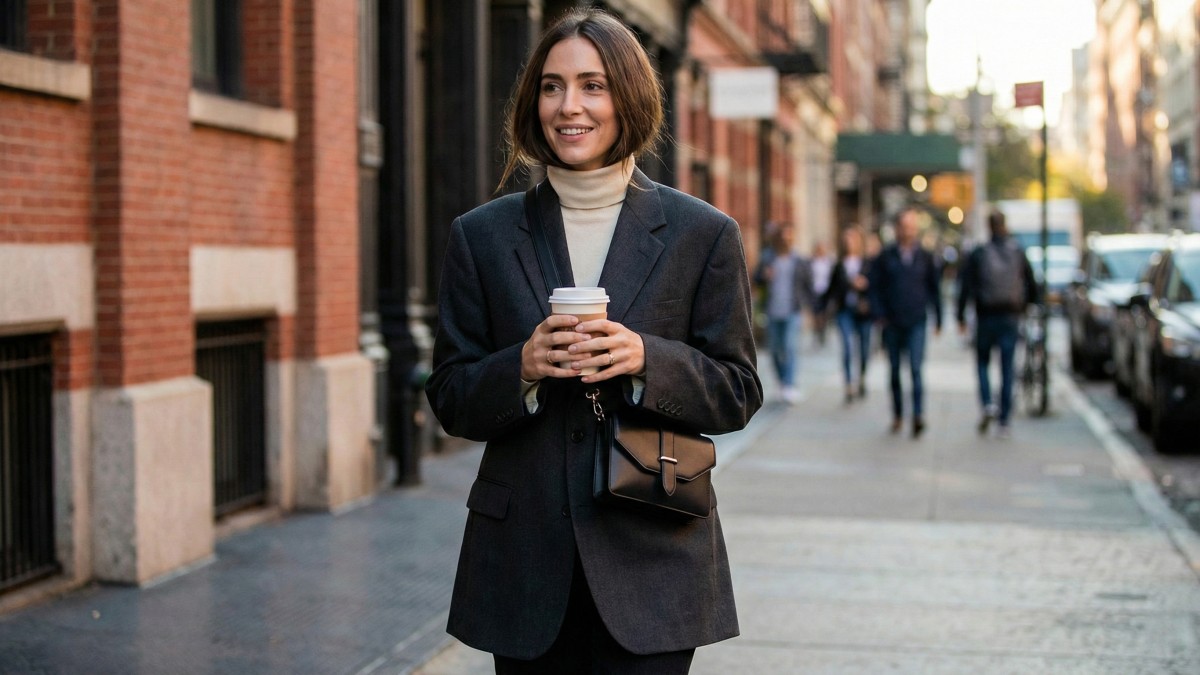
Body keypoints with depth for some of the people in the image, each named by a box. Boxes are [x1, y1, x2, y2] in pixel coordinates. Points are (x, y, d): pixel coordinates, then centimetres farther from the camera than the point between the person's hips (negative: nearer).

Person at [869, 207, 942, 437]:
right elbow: (875, 287, 6)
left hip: (916, 323, -1)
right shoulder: (885, 258, 2)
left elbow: (934, 289, 11)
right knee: (895, 371, 9)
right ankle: (897, 415, 20)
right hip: (892, 323, 1)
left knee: (916, 369, -12)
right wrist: (880, 314, -4)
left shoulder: (926, 258, 5)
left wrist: (938, 320, 11)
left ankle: (918, 415, -18)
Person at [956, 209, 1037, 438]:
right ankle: (1004, 422, 1)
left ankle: (987, 404, -9)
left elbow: (965, 287, -7)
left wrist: (961, 316, 0)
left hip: (986, 317, -1)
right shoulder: (1018, 253, 1)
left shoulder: (977, 255, -5)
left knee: (982, 362, 15)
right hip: (1011, 316, 1)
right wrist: (1026, 305, 24)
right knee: (1007, 368, 4)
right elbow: (1031, 285, 6)